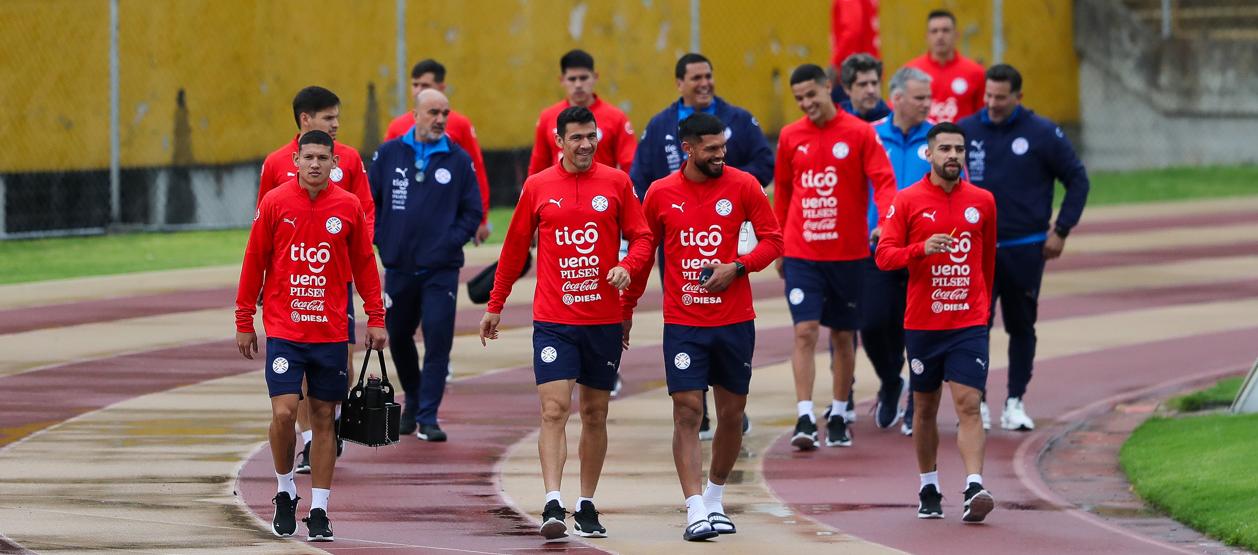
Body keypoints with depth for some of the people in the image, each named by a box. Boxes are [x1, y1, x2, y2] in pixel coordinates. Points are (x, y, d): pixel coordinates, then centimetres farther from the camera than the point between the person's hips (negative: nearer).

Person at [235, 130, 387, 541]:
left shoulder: (349, 208, 2)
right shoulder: (274, 204, -2)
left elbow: (364, 264, 10)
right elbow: (253, 263, 3)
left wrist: (376, 318, 5)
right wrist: (244, 321, 2)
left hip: (331, 333, 2)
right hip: (283, 331, -2)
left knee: (324, 418, 4)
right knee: (283, 413, -12)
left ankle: (319, 510, 11)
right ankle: (285, 492, 12)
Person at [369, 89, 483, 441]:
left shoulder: (459, 160, 1)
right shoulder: (389, 154, 3)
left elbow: (472, 212, 5)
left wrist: (451, 241, -7)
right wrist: (382, 240, -2)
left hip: (441, 269, -2)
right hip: (398, 266, 2)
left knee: (438, 341, -9)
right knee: (398, 337, 14)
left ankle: (427, 416, -5)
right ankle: (413, 401, 35)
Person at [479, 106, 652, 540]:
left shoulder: (616, 183, 3)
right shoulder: (537, 187, 3)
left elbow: (642, 238, 5)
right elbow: (515, 248, 11)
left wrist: (627, 268, -16)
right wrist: (495, 305, 13)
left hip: (604, 320, 1)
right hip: (553, 320, -1)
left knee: (595, 414, 8)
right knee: (553, 410, -13)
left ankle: (586, 506, 18)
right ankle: (553, 505, -20)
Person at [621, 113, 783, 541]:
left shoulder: (743, 186, -1)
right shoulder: (660, 194, 0)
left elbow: (773, 240, 3)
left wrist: (737, 267, -13)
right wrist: (626, 308, 14)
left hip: (734, 319, 1)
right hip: (683, 323, -1)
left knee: (732, 413, 8)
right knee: (687, 411, -11)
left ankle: (715, 499, 28)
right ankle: (695, 511, -14)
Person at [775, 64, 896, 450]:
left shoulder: (859, 133, -3)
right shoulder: (790, 137, 5)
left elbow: (883, 180, -9)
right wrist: (779, 246, 16)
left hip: (848, 254, -1)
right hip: (801, 254, 1)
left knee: (843, 335, 9)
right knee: (805, 331, -11)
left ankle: (838, 418, 21)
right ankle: (805, 419, -14)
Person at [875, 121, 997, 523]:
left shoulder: (982, 202, 6)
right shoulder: (908, 201, 0)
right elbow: (884, 255, -5)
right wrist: (922, 249, -22)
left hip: (969, 324, 0)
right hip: (922, 322, 0)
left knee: (968, 405, -12)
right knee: (925, 407, 10)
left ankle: (974, 490, -22)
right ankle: (928, 488, 23)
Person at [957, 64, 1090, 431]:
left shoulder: (1043, 134, -4)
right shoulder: (967, 131, 1)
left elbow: (1077, 180, 4)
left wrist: (1061, 231, -2)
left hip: (1025, 249, -1)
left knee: (1021, 326, 7)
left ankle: (1015, 402, 17)